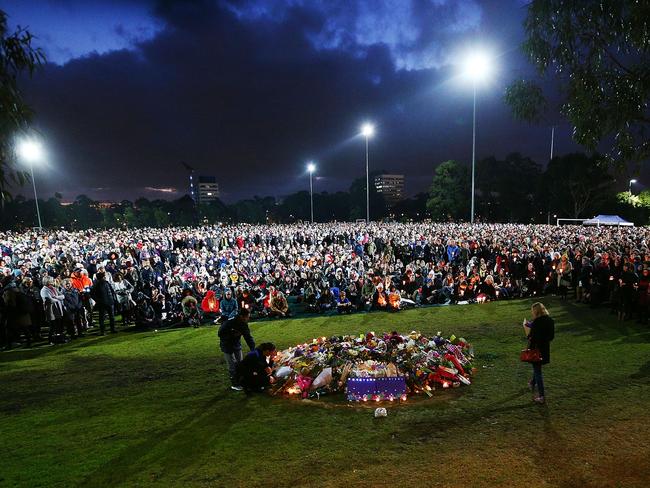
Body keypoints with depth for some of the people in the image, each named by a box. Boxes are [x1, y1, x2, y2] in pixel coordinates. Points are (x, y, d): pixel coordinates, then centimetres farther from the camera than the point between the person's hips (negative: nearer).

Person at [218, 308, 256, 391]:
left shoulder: (243, 324, -8)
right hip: (227, 346, -6)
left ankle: (240, 382, 25)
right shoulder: (229, 323, -28)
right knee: (232, 365, -4)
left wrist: (253, 348, -14)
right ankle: (234, 384, 9)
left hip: (237, 345, 6)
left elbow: (248, 336, -5)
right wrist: (233, 334, -28)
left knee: (239, 364, 11)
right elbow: (220, 334, -21)